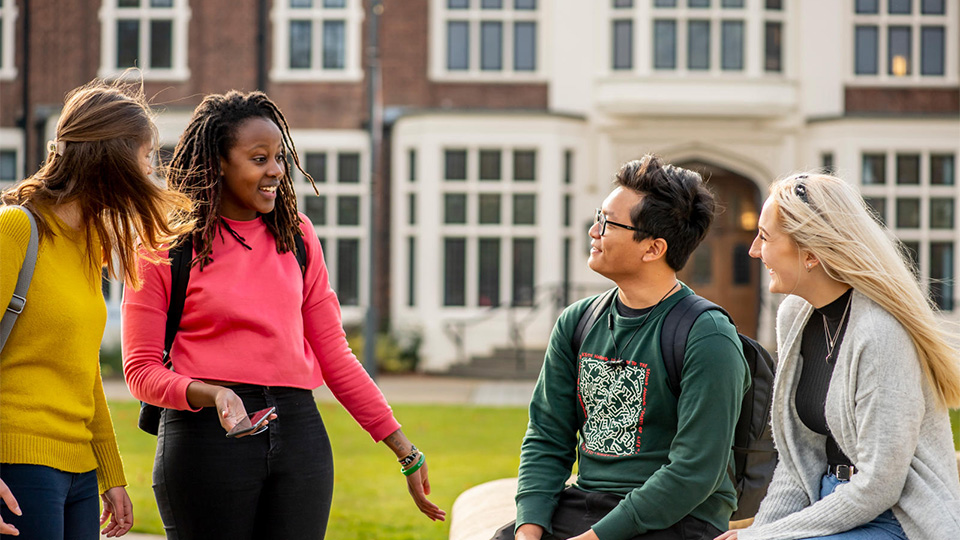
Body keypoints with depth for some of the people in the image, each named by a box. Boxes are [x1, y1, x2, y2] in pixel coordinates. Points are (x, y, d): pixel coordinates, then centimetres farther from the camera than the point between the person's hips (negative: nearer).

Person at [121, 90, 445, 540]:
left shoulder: (297, 235, 13)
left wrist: (404, 450, 12)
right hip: (206, 435, -3)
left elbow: (334, 355, 15)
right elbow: (141, 370, 0)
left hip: (298, 432, 3)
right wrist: (210, 394, -20)